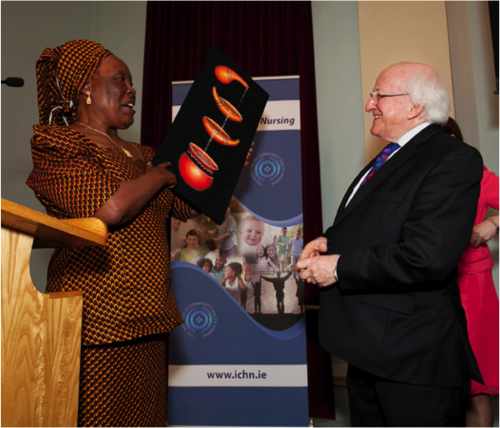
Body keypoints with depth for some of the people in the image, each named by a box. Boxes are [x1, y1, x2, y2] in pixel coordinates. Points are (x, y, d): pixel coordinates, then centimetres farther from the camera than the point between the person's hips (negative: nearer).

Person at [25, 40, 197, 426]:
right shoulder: (58, 145, -5)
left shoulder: (140, 155, 16)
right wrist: (164, 173, -5)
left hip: (147, 321, 7)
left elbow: (189, 205, 17)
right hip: (95, 323, -6)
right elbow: (109, 207, -22)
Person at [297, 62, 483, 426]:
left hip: (414, 357, -9)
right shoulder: (388, 158, 12)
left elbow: (428, 257, -28)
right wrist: (329, 241, 0)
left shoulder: (453, 159, -16)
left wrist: (339, 268, -18)